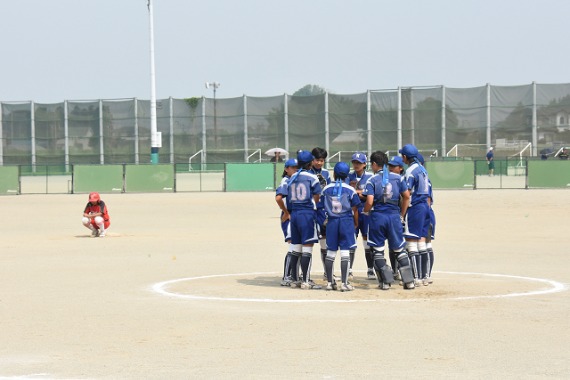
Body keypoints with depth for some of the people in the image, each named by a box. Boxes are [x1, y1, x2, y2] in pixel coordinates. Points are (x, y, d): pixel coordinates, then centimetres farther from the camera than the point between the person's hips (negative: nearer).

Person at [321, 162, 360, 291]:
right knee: (345, 252, -3)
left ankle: (330, 282, 14)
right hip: (347, 221, -2)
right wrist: (356, 223, 13)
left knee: (330, 252, 10)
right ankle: (344, 283, -5)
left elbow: (323, 206, 5)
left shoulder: (326, 189, 1)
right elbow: (354, 209, -1)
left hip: (332, 221, 2)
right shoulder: (350, 190, -5)